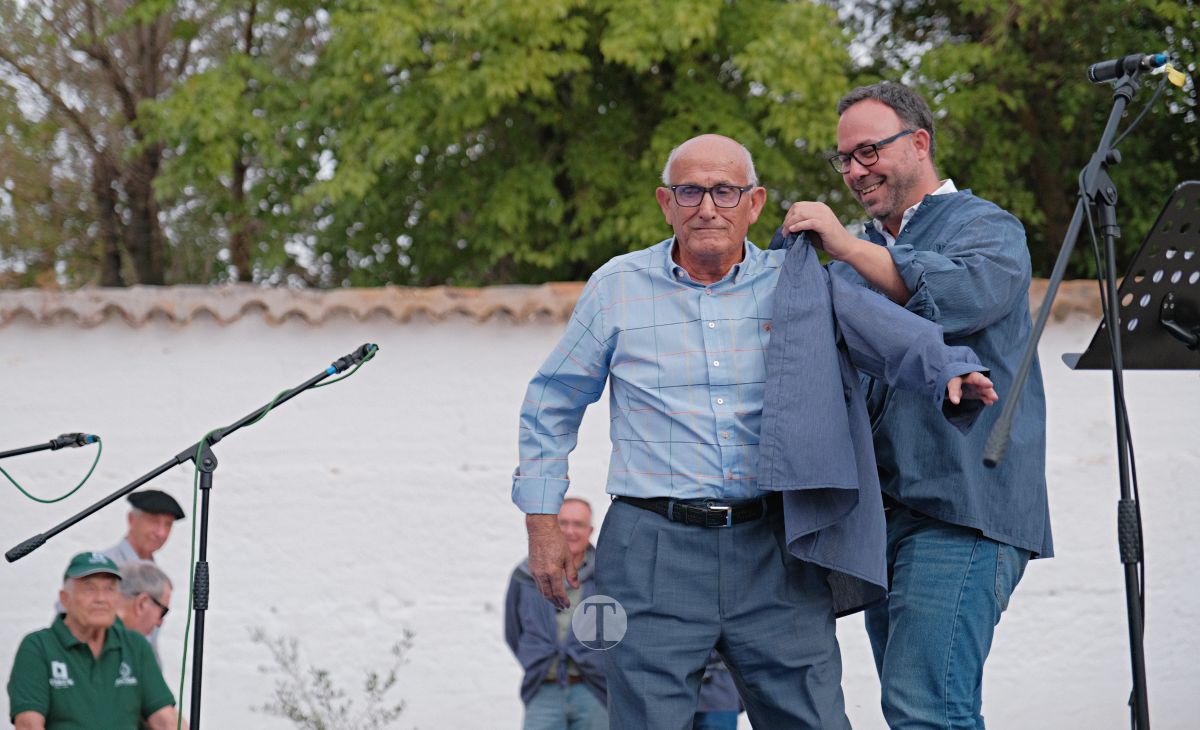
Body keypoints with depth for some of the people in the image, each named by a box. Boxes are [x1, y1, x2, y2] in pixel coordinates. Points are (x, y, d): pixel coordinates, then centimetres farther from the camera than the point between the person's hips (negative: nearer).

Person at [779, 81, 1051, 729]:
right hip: (885, 513, 8)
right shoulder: (860, 256, 25)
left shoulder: (985, 227, 1)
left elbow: (962, 296, -21)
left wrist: (847, 246, -19)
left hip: (961, 511, -8)